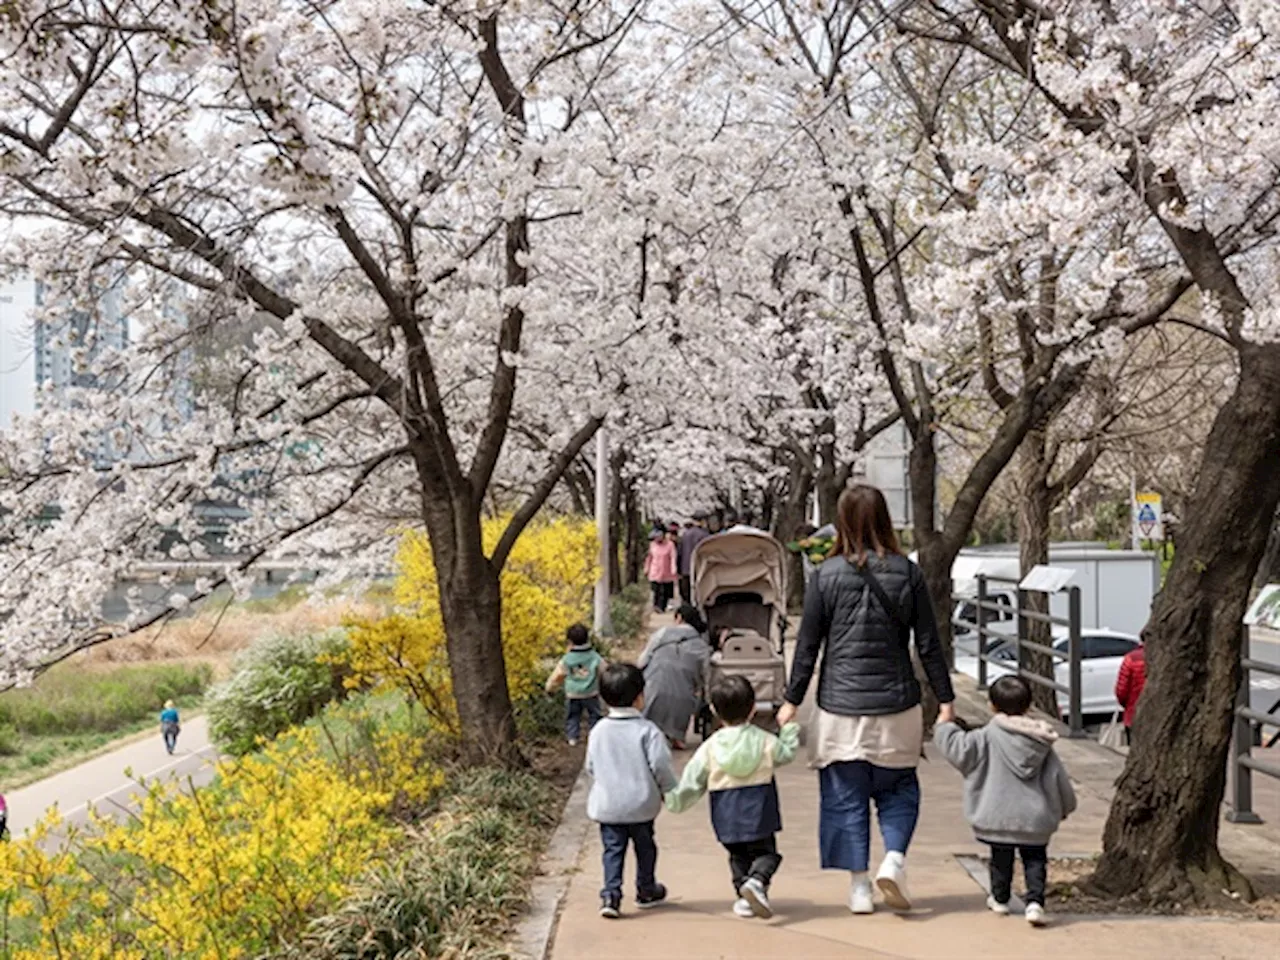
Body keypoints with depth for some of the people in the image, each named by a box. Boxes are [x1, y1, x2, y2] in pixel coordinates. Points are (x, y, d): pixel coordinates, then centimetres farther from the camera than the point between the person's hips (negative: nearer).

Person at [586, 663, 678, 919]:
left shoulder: (598, 731, -1)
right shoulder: (647, 731, -14)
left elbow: (591, 767, 8)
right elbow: (660, 765, -16)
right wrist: (670, 790, 0)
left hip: (607, 805, 2)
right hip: (641, 804, -2)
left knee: (613, 849, 7)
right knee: (645, 847, 17)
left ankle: (611, 895, -7)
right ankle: (646, 891, 31)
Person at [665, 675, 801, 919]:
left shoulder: (709, 748, -3)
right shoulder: (765, 741, -3)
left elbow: (692, 781, 1)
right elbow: (787, 753, 15)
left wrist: (675, 801, 16)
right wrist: (790, 730, 31)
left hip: (727, 817, 1)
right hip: (759, 811, -1)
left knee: (738, 856, 19)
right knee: (765, 851, 8)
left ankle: (743, 895, 7)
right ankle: (757, 881, -19)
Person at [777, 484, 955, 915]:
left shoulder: (826, 575, -4)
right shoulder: (907, 573, -2)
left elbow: (808, 645, -2)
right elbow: (928, 644, 1)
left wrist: (792, 701, 6)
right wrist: (945, 700, 8)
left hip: (840, 708, -1)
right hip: (896, 706, 1)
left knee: (846, 798, 9)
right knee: (898, 790, 17)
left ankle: (859, 887, 11)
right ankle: (893, 859, -4)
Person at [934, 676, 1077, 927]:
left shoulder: (988, 736, -9)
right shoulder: (1041, 741, 2)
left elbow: (959, 748, -12)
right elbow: (1057, 777, 7)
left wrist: (944, 725, 6)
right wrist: (1064, 807, 22)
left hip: (998, 816, -1)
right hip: (1034, 817, 1)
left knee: (1001, 859, 16)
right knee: (1035, 859, 8)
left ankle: (1000, 899, 29)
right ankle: (1035, 902, -8)